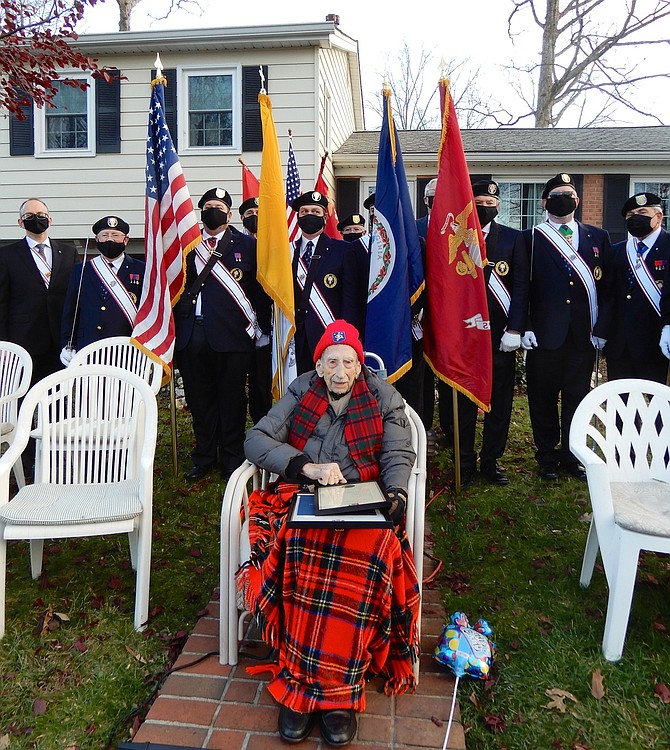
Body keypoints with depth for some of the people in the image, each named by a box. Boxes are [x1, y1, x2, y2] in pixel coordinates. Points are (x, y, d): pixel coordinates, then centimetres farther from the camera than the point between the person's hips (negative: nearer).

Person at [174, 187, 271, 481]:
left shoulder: (247, 245, 6)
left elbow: (260, 289, 3)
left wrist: (260, 327, -2)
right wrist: (177, 329, 3)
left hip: (232, 334, -2)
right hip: (192, 333, 3)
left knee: (231, 398, 4)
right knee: (199, 398, 10)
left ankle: (232, 457, 18)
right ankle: (204, 457, 24)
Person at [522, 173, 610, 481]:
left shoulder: (598, 237, 11)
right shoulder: (530, 239, 3)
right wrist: (525, 327, -9)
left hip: (584, 335, 2)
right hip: (544, 335, -2)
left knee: (577, 396, 9)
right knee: (543, 397, 6)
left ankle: (571, 455, 24)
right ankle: (547, 457, 20)